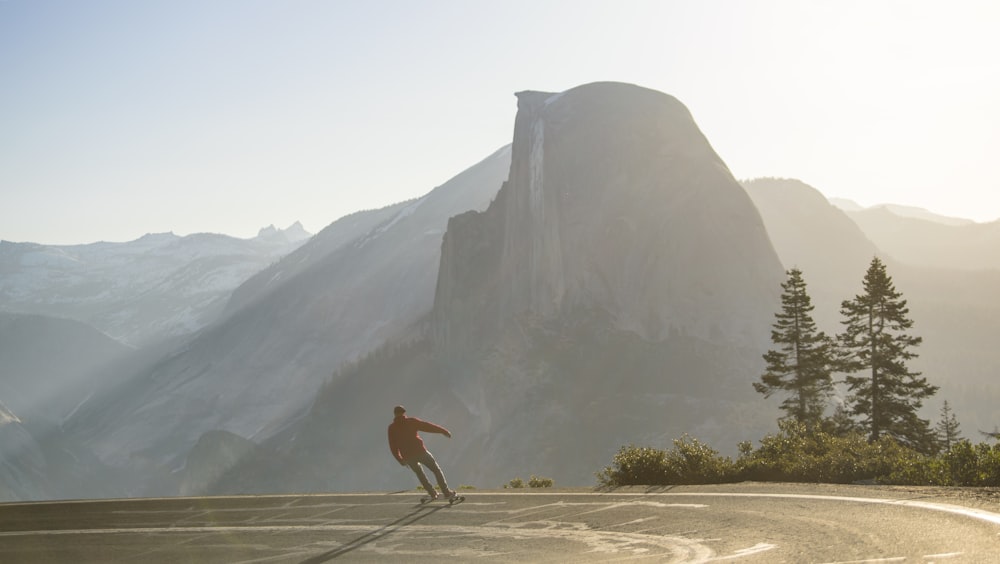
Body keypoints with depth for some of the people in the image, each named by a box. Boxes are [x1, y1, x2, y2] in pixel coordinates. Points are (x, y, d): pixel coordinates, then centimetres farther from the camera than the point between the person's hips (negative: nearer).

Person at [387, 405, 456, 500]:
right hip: (420, 452, -3)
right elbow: (428, 426, -2)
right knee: (436, 469, 12)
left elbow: (393, 447, 9)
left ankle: (432, 493, 26)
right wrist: (443, 431, 5)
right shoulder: (411, 421, -2)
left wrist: (400, 459, 20)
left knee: (419, 473, 28)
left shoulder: (392, 428, 6)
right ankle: (446, 492, 5)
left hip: (408, 456, 3)